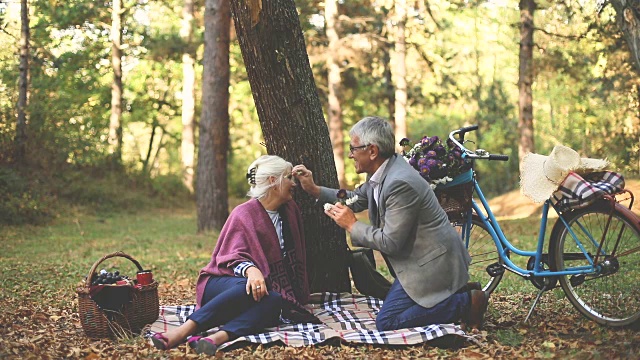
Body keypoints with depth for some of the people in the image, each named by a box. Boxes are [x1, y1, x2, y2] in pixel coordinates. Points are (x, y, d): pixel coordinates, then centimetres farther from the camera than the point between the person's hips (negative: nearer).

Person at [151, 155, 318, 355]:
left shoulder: (291, 211, 14)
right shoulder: (244, 214, -3)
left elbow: (296, 256, 22)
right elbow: (233, 257, -14)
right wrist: (251, 270, -36)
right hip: (227, 283, -4)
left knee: (275, 300, -34)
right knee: (247, 289, -41)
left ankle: (219, 337, -54)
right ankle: (184, 330, -49)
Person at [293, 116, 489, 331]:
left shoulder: (400, 183, -27)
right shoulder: (382, 172, 3)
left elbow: (390, 242, -25)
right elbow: (355, 199, 19)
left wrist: (352, 226, -14)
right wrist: (314, 190, 9)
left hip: (432, 264, -10)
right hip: (418, 258, 10)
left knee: (386, 323, -11)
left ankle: (465, 302, -6)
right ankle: (461, 293, 14)